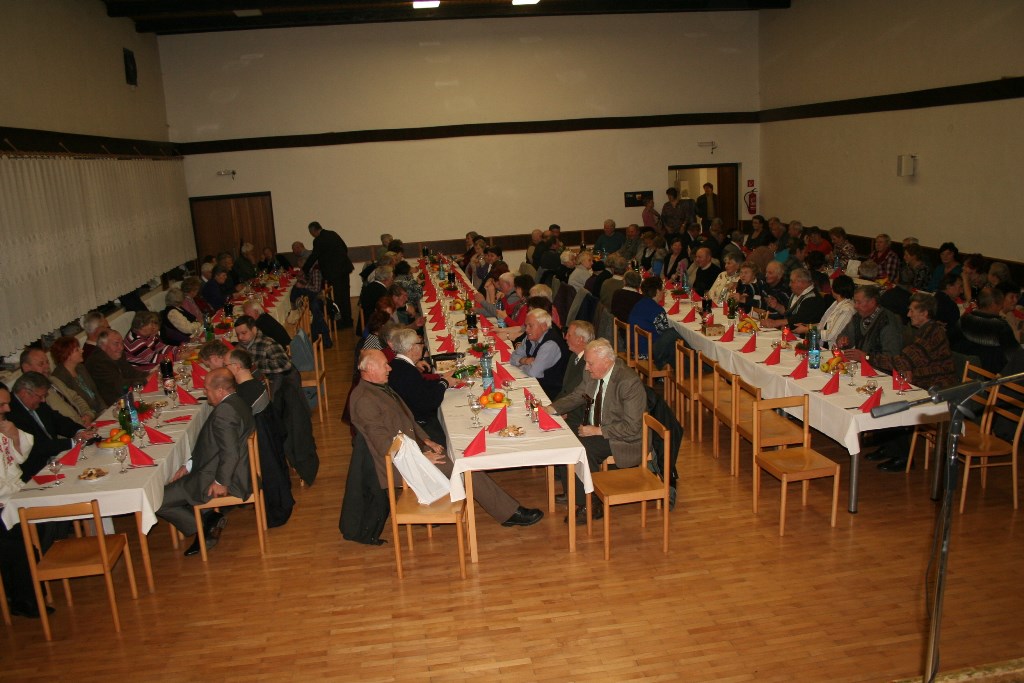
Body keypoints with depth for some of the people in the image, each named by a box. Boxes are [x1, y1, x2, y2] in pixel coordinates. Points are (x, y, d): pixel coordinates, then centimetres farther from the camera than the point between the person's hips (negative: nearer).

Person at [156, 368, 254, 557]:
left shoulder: (224, 411, -25)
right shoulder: (236, 403, 9)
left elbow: (230, 453, -29)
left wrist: (221, 483, -18)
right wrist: (189, 464, 10)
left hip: (223, 481, -11)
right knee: (175, 484, 25)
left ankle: (204, 526, 4)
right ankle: (209, 521, 14)